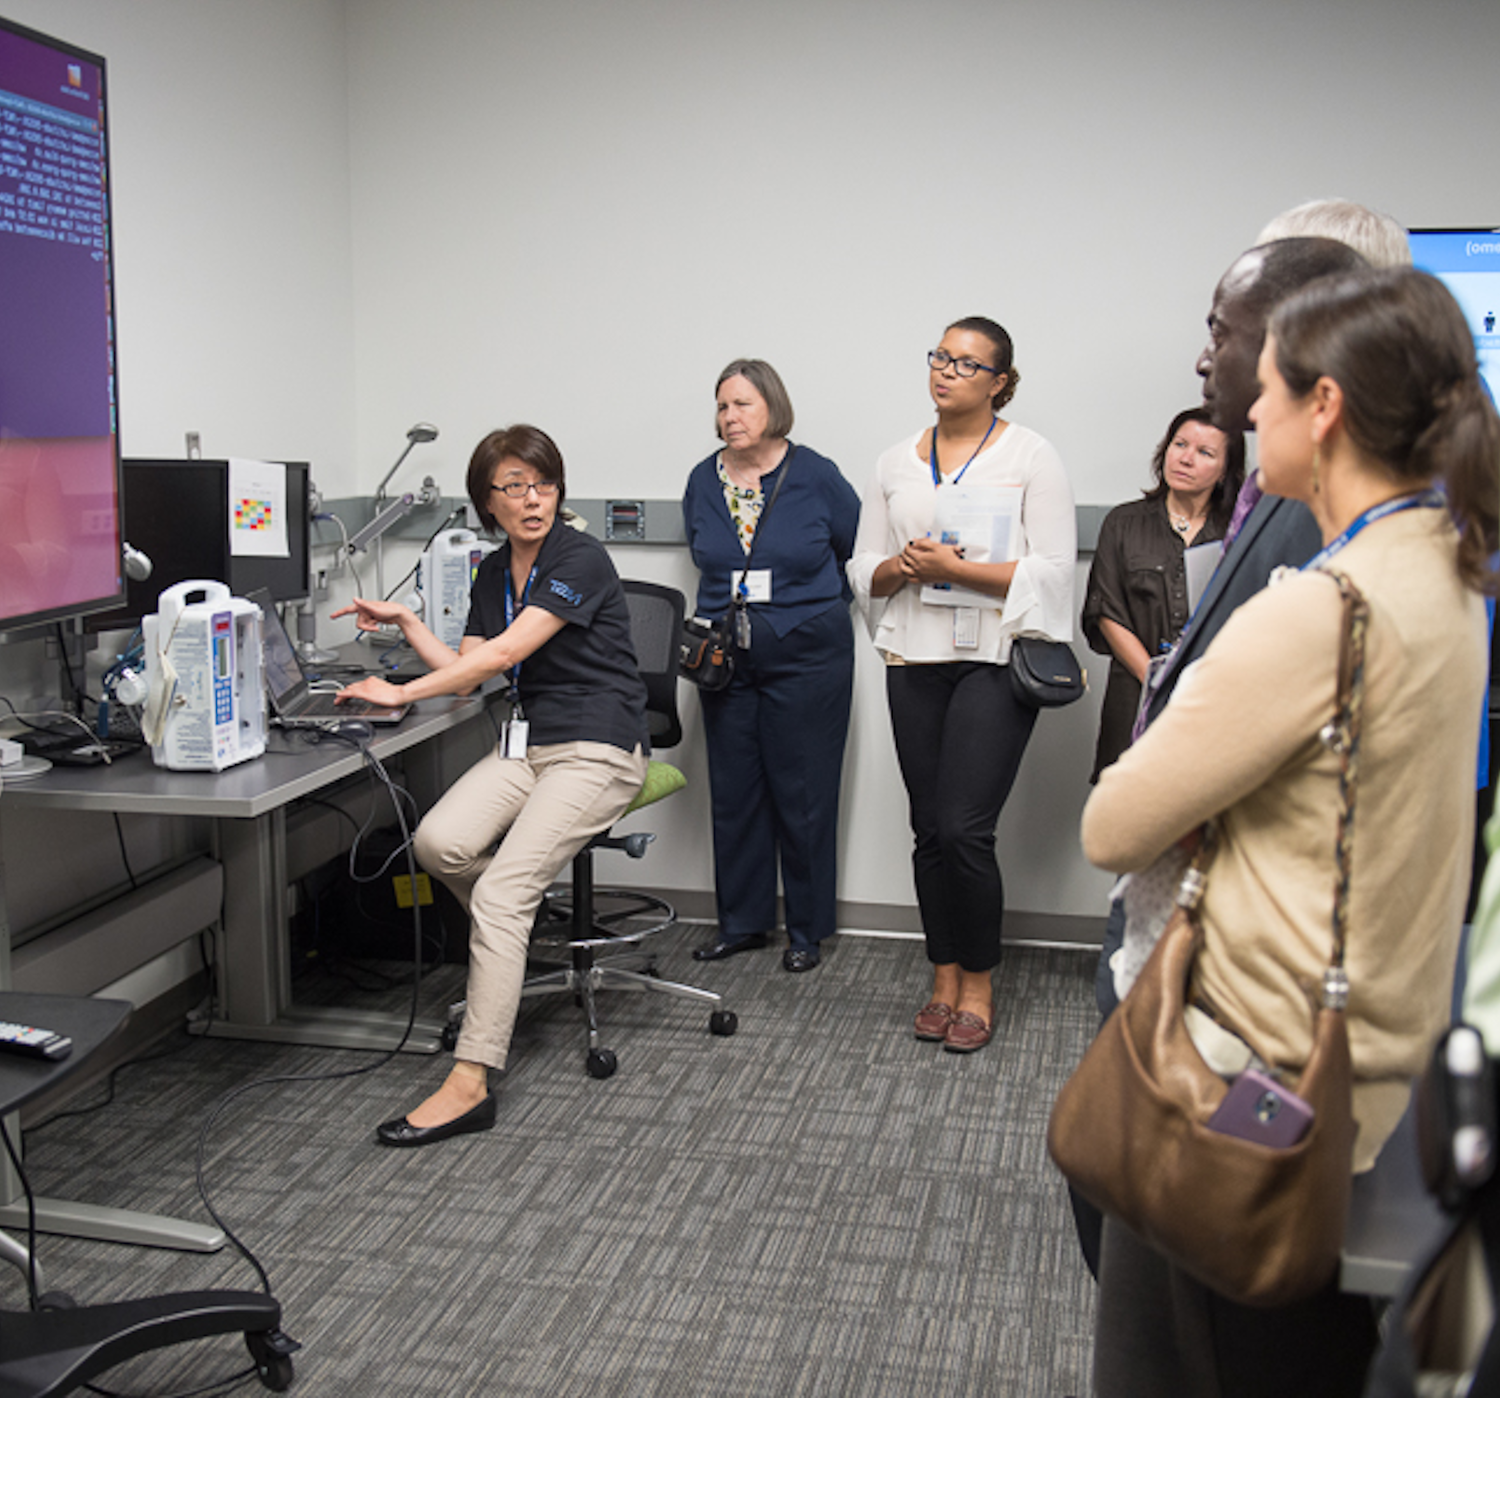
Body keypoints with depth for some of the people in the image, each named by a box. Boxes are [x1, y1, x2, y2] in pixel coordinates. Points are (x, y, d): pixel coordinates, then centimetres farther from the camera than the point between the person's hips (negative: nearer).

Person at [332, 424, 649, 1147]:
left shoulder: (581, 559, -11)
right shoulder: (493, 572, 15)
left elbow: (503, 652, -19)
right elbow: (464, 671, 15)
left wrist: (401, 693, -16)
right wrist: (404, 621, 6)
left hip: (597, 749, -7)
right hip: (527, 741, 7)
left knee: (501, 893, -22)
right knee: (439, 842, -21)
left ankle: (470, 1083, -22)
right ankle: (523, 927, 11)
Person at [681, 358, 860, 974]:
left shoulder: (816, 477, -6)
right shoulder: (703, 481, 6)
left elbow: (860, 550, 5)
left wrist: (812, 606, 8)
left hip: (806, 657, -4)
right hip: (726, 660, 4)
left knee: (804, 795, 1)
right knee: (733, 792, 9)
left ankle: (808, 929, 14)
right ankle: (741, 921, 22)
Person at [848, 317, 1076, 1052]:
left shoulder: (1031, 455, 0)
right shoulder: (896, 463, 14)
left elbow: (1053, 569, -7)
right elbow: (863, 568, 14)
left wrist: (958, 568, -15)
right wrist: (902, 567, -8)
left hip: (994, 660, -4)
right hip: (915, 661, 5)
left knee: (965, 830, -11)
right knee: (930, 831, 7)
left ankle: (978, 986, 6)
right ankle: (944, 978, 21)